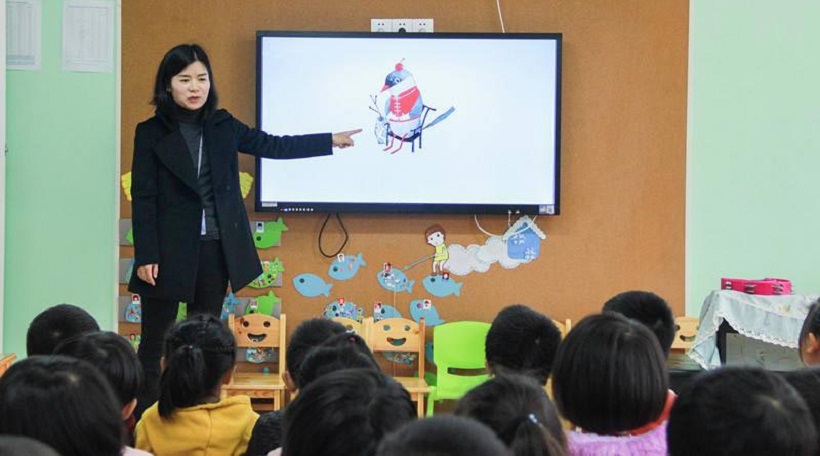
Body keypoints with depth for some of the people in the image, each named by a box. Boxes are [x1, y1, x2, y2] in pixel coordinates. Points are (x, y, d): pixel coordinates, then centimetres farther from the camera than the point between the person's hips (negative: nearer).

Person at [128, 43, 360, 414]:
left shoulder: (222, 126, 6)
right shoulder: (151, 133, -6)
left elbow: (273, 146, 15)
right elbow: (143, 199, -8)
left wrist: (330, 141, 15)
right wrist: (145, 256, -13)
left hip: (215, 250, 5)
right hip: (169, 252, -4)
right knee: (154, 344, 2)